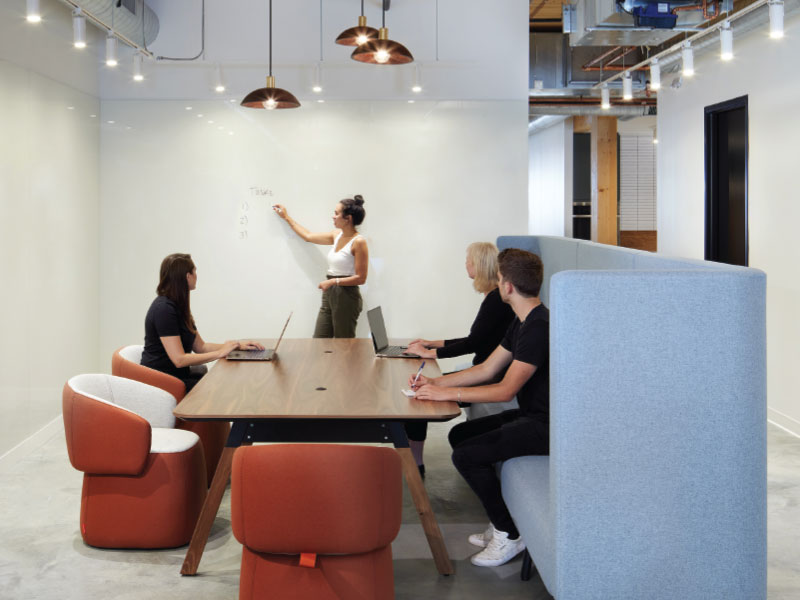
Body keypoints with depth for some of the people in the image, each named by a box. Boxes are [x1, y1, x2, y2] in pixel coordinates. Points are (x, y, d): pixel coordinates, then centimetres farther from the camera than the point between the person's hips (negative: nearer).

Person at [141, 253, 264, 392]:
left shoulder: (178, 306, 14)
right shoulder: (164, 309, -18)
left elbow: (200, 346, 13)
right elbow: (179, 359, -22)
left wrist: (238, 345, 3)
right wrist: (220, 353, -17)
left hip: (177, 375, 9)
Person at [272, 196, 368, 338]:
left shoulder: (358, 242, -12)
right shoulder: (337, 236, 11)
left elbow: (361, 278, -14)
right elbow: (308, 236, 25)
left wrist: (333, 281, -19)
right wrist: (286, 217, 31)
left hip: (346, 297, -8)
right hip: (329, 295, 8)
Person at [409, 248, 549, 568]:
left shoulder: (539, 327, -22)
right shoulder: (523, 323, 11)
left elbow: (505, 390, -24)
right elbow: (486, 370, 15)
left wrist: (446, 393, -19)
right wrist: (434, 382, 6)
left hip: (547, 424, -11)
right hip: (530, 415, 11)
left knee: (466, 454, -17)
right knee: (460, 435, 11)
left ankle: (509, 536, -2)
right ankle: (500, 522, 13)